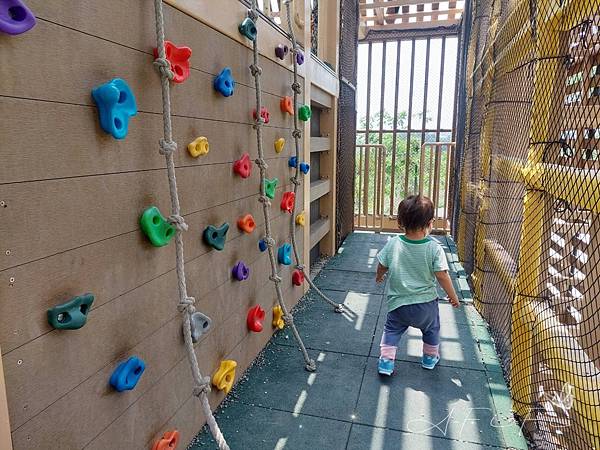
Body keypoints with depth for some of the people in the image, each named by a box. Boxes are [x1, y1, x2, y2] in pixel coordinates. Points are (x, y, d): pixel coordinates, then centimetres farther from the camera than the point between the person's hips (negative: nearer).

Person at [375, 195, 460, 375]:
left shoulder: (393, 244, -12)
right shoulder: (434, 248, -18)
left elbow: (382, 266, 0)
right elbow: (442, 276, -16)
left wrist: (379, 277, 23)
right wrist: (453, 297, 0)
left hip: (398, 302, 0)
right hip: (426, 302, 0)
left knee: (392, 329, 21)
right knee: (431, 329, 27)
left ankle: (386, 361, 13)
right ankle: (430, 358, 43)